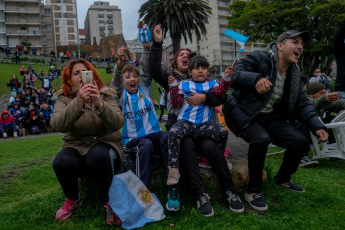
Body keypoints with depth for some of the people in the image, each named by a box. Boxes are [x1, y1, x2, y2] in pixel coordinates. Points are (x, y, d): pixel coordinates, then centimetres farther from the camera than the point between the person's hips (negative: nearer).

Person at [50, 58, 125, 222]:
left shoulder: (105, 95, 0)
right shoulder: (64, 98, 3)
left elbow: (118, 123, -17)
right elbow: (57, 125, -19)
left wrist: (99, 104, -35)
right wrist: (79, 102, -34)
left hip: (104, 143, -1)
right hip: (75, 146, 2)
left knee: (99, 155, -35)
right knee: (62, 162, -30)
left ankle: (110, 202, -9)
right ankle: (73, 199, 4)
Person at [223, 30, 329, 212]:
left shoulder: (295, 74, 9)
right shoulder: (260, 58, -13)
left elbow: (303, 104, 8)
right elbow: (235, 76, -27)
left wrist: (317, 126, -8)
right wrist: (256, 79, -48)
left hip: (270, 116, 7)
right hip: (245, 114, -7)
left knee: (301, 142, -6)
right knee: (261, 139, -35)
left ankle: (283, 179, 24)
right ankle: (253, 191, -15)